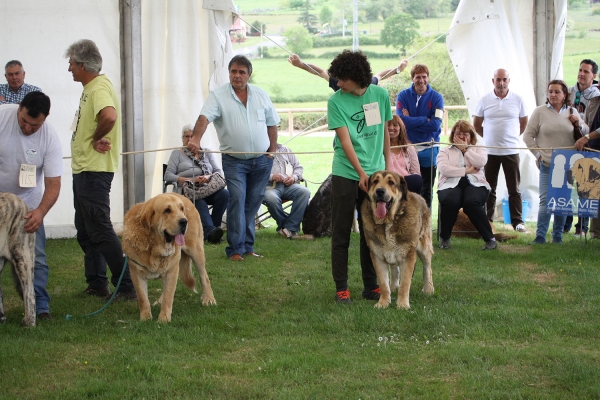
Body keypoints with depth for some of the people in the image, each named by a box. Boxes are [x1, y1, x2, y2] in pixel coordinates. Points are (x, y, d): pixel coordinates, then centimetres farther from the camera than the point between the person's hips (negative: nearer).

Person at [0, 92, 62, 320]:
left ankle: (41, 307, 2)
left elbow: (53, 183, -17)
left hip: (28, 202, 1)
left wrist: (41, 212, -34)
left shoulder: (50, 140, -17)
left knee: (35, 256, -4)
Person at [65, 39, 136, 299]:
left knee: (99, 229, -9)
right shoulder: (90, 88, 15)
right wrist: (96, 139, -4)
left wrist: (96, 139, -21)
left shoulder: (99, 87, -18)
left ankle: (126, 285, -7)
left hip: (94, 170, -11)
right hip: (84, 169, 11)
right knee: (85, 231, 16)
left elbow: (109, 116, -37)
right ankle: (96, 284, 22)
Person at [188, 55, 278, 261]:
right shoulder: (218, 96, -5)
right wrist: (195, 139, -38)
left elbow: (272, 123, 14)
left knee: (253, 202, 7)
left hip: (261, 160, 3)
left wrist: (272, 149, 4)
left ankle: (247, 246, 15)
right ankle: (236, 249, -8)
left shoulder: (261, 95, 7)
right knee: (237, 200, -12)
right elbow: (204, 118, -20)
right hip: (234, 161, -3)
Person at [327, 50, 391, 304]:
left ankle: (371, 286, 17)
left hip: (375, 173, 3)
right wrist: (361, 173, -23)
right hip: (345, 175, -3)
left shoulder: (380, 95, 1)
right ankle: (341, 288, 8)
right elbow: (345, 140, -14)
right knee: (341, 233, 2)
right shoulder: (336, 101, -8)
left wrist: (387, 165, 13)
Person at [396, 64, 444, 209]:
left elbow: (436, 125, -14)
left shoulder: (436, 97, -3)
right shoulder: (403, 96, -2)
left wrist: (411, 121, -12)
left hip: (429, 149, 0)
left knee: (426, 191, 9)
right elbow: (401, 120, -15)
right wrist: (425, 120, -14)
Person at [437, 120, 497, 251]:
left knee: (471, 202, -37)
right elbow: (444, 168, -3)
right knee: (449, 201, -37)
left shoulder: (478, 150, 22)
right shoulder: (445, 151, 19)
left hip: (475, 184, 0)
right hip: (451, 184, 0)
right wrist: (466, 171, -6)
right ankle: (444, 238, -15)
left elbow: (480, 162, -3)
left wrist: (465, 148, 4)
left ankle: (490, 238, -25)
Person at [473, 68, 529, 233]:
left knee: (514, 189, 1)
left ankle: (517, 221, 5)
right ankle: (487, 221, 12)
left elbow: (523, 123, 13)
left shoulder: (518, 99, 1)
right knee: (488, 189, 6)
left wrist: (512, 137, 9)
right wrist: (490, 137, 10)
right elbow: (476, 124, 11)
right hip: (489, 151, 1)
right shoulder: (485, 100, 1)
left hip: (511, 150, -1)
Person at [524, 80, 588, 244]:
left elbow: (586, 133, 16)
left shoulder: (572, 112, 9)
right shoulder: (540, 112, 2)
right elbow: (528, 135, 3)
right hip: (547, 164, -3)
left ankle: (558, 236, 14)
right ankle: (540, 236, -8)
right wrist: (538, 154, -4)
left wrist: (579, 123, -4)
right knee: (546, 200, -9)